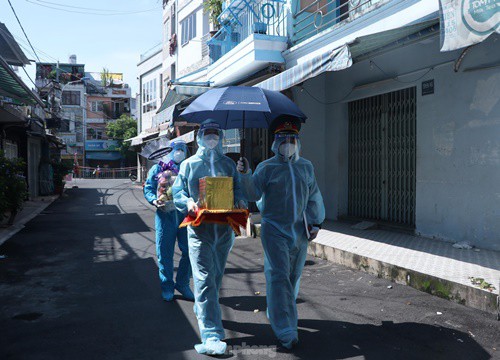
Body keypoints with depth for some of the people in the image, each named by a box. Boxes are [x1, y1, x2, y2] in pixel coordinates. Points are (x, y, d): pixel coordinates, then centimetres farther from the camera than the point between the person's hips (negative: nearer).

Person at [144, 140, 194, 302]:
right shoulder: (157, 169, 9)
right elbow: (148, 188, 6)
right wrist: (155, 201, -13)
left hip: (185, 214, 2)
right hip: (165, 214, -1)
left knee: (189, 251, 2)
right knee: (165, 253, 4)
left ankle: (182, 284, 21)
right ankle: (167, 287, 19)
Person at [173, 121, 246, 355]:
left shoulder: (228, 164, 14)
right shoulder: (189, 164, 7)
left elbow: (237, 189, 13)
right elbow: (178, 193, 5)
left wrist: (239, 201, -10)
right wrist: (188, 203, -16)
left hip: (224, 229, 3)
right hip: (199, 229, -3)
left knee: (216, 276, 16)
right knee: (204, 279, -9)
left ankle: (203, 310, 41)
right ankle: (211, 335, -9)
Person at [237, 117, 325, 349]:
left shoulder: (306, 167, 12)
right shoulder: (266, 167, -2)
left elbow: (314, 196, 17)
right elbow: (253, 194, -10)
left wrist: (315, 222, 12)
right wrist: (246, 175, -25)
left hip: (300, 230, 5)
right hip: (274, 230, -5)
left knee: (293, 276, 13)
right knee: (279, 276, -9)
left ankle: (276, 312, 33)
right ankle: (285, 330, -6)